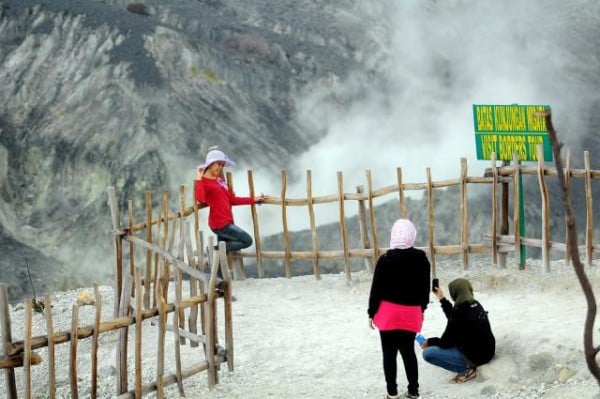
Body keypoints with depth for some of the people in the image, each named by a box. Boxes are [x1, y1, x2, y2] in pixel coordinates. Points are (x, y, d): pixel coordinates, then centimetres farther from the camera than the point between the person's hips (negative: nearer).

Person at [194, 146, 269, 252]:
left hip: (226, 222, 8)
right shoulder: (203, 181, -10)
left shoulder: (220, 180, 15)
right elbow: (200, 198, -32)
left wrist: (254, 200, 20)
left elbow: (232, 199, 19)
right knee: (247, 241, -6)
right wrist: (199, 179, -27)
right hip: (220, 223, -8)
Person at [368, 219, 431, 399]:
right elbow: (425, 287, 10)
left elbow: (376, 289, -8)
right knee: (408, 351, 13)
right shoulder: (422, 259, 0)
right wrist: (422, 308, 22)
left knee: (389, 353, 4)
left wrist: (372, 312, 1)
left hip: (388, 313, -3)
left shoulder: (385, 260, -12)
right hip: (411, 313, 3)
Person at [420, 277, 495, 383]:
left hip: (475, 356, -9)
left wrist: (430, 342, 5)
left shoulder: (460, 313, -24)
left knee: (427, 353, -10)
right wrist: (442, 299, 27)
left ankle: (466, 369, -6)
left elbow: (446, 343, -14)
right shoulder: (476, 305, 1)